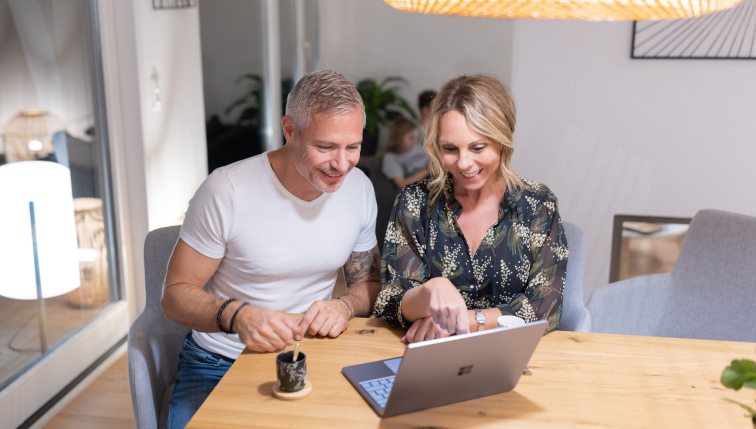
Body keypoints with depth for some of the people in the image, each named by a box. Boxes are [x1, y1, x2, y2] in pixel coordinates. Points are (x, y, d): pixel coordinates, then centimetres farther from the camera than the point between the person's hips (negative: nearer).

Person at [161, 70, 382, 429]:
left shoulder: (359, 188, -1)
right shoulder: (226, 190, -16)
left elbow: (369, 284, 10)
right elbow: (175, 294, -9)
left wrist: (344, 306, -14)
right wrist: (236, 315, -30)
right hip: (218, 366, -3)